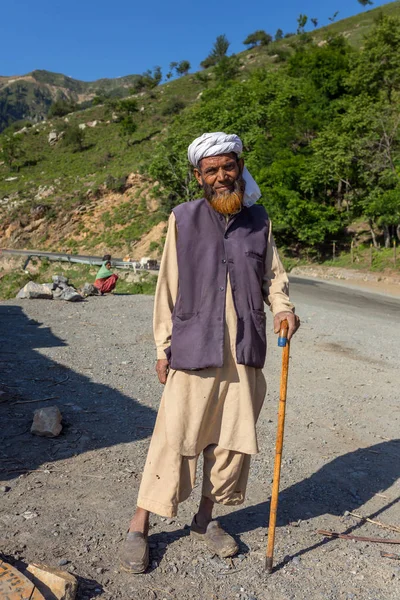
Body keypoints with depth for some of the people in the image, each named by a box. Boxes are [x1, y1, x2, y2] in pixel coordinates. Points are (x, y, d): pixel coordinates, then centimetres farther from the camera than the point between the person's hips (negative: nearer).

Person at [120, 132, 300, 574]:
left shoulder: (258, 220, 8)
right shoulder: (183, 219, 1)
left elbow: (272, 274, 16)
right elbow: (168, 287, 1)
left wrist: (283, 306, -6)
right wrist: (163, 347, 0)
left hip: (245, 354, 4)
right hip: (193, 351, -3)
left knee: (232, 440, 12)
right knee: (172, 440, 1)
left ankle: (205, 520, 33)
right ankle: (139, 527, 19)